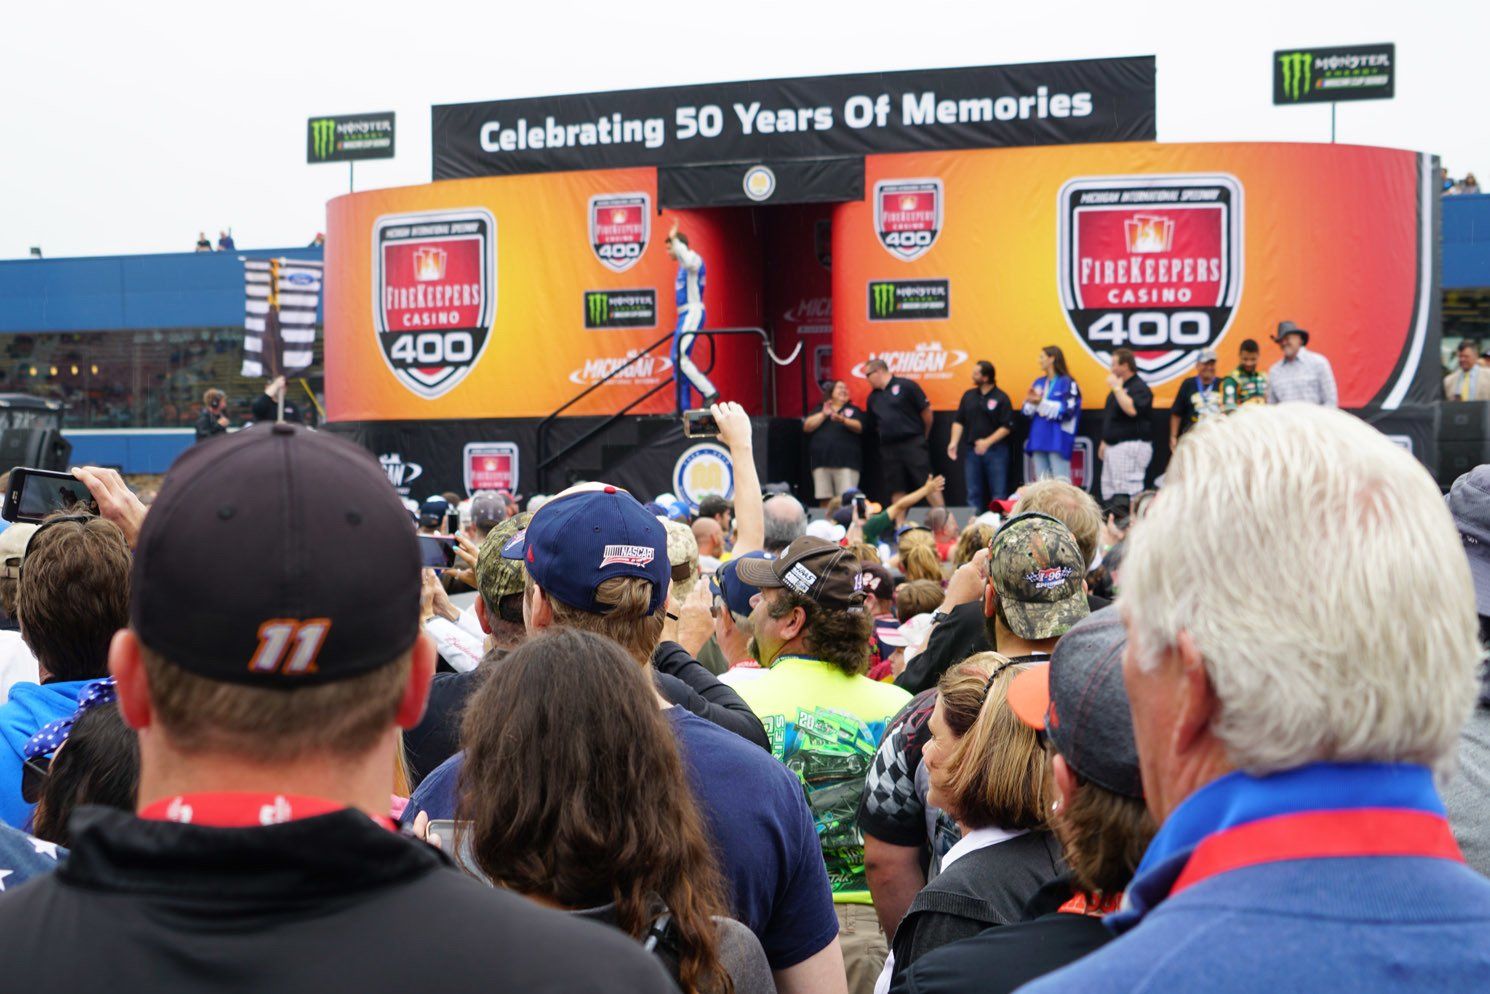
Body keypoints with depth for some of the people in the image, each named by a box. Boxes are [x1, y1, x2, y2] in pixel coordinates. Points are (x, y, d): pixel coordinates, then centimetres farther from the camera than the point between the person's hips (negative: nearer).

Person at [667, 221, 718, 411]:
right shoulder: (683, 265, 21)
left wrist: (674, 238, -32)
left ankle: (709, 393, -15)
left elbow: (688, 259, -35)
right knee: (678, 360, 8)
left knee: (680, 357, -19)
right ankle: (684, 407, 11)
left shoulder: (694, 258, -10)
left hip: (692, 314, -10)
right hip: (685, 315, 10)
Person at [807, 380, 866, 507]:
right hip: (821, 462, 2)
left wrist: (843, 420, -21)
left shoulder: (854, 411, 16)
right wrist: (823, 414, -5)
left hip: (846, 462, -2)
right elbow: (807, 427, 6)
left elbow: (859, 427, -3)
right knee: (825, 501, -2)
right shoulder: (819, 411, 20)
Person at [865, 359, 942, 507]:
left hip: (913, 444, -5)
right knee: (896, 490, 5)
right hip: (888, 448, 5)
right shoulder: (873, 397, 13)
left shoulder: (906, 386, -5)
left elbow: (926, 410, -1)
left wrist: (923, 436, 6)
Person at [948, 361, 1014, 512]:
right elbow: (959, 421, 10)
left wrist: (988, 442, -18)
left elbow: (1007, 426, -9)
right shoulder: (969, 396, 9)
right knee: (974, 493, 7)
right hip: (973, 450, 5)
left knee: (998, 494, -4)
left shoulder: (1001, 398, -6)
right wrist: (954, 442, -4)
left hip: (996, 450, -5)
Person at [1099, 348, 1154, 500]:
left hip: (1130, 446, -10)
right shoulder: (1117, 388, 17)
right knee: (1109, 490, 11)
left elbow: (1132, 409, -29)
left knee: (1128, 491, -14)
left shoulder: (1140, 388, -12)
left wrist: (1117, 388, -21)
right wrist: (1104, 441, 23)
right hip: (1113, 446, 10)